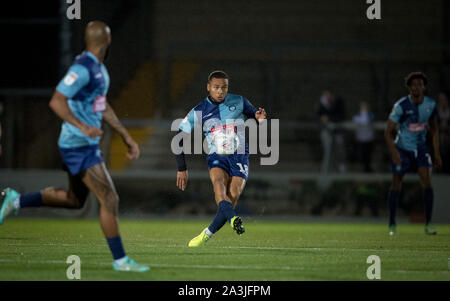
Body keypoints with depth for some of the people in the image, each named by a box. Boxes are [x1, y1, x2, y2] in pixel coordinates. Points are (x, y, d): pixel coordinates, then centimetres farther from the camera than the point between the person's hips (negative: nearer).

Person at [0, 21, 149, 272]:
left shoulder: (99, 68, 12)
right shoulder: (83, 68, -19)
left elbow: (103, 106, 24)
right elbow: (56, 101, -25)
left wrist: (127, 137, 24)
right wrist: (81, 126, -36)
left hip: (88, 144, 10)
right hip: (79, 147, -10)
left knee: (75, 200, 21)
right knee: (110, 199, -8)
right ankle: (120, 260, 0)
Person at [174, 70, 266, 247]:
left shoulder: (239, 102, 4)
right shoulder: (198, 112, 2)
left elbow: (254, 115, 20)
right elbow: (179, 138, 7)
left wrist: (259, 117, -7)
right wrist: (182, 169, 3)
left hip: (239, 155, 0)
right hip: (216, 156, 0)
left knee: (232, 196, -18)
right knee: (218, 181, -33)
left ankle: (207, 234, -6)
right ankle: (233, 219, -55)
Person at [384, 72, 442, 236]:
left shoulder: (431, 105, -4)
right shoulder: (401, 105, -18)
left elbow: (434, 130, 10)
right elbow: (388, 132, -15)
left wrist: (437, 154, 6)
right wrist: (394, 153, -26)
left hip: (420, 148, 3)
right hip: (402, 149, -3)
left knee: (427, 183, -12)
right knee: (396, 186, -1)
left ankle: (428, 223, -5)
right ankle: (392, 225, 12)